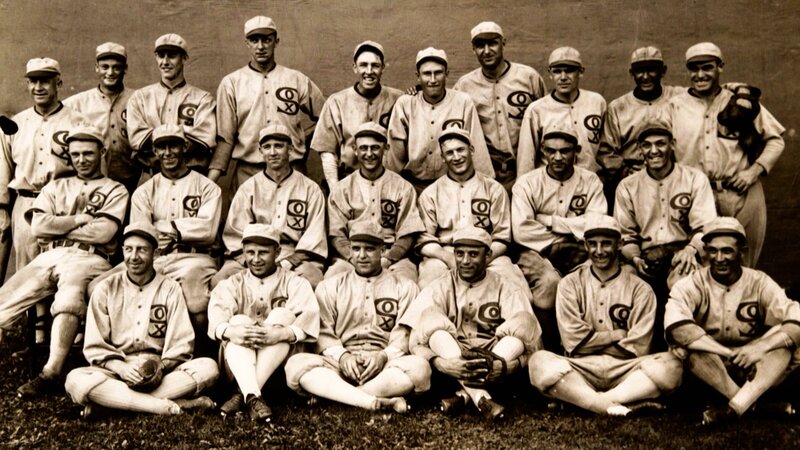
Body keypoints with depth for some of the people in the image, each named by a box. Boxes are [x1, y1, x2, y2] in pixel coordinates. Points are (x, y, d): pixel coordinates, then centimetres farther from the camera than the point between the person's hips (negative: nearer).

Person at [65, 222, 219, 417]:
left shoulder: (170, 289, 9)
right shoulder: (105, 290, 8)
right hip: (116, 370, 0)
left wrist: (160, 367, -18)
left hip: (161, 371, 1)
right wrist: (121, 368, -17)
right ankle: (169, 406, -36)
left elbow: (181, 345, 2)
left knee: (208, 367, -27)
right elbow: (94, 347, 2)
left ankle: (111, 400, -29)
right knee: (75, 380, -31)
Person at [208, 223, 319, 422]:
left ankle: (242, 394, -32)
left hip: (281, 363, -1)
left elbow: (309, 317, -13)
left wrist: (281, 334, -33)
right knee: (239, 321, -24)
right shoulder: (232, 284, 12)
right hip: (237, 363, 1)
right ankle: (253, 397, -44)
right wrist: (231, 331, -33)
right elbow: (216, 316, -10)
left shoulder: (294, 283, 7)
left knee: (282, 315, -24)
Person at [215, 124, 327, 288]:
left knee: (312, 279, -34)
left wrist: (286, 264, -12)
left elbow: (313, 239, 3)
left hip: (296, 258, -1)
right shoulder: (248, 188, 14)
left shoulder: (310, 189, 10)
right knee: (220, 281, -26)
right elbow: (235, 234, 7)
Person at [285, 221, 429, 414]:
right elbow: (323, 331, 7)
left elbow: (405, 334, 3)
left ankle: (330, 394, -30)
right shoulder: (329, 286, 19)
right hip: (340, 362, 1)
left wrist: (383, 356, -17)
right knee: (296, 363, -28)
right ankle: (374, 402, -42)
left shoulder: (405, 287, 15)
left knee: (419, 367, -33)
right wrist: (342, 356, -12)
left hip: (386, 365, -1)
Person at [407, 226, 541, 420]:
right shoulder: (441, 288, -2)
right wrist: (441, 363, -32)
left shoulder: (505, 289, -1)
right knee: (432, 318, -25)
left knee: (525, 322, -22)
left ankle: (465, 395, -28)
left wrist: (506, 366, -30)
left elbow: (533, 345, -9)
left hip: (493, 364, 1)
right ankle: (481, 399, -37)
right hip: (452, 363, 0)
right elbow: (416, 343, -11)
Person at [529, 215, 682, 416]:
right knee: (539, 361, -31)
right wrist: (619, 334, -2)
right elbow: (573, 340, -3)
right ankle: (613, 405, -37)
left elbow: (637, 348, -1)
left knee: (671, 366, -29)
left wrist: (593, 342, -2)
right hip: (581, 369, 0)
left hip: (624, 371, 1)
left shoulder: (639, 289, 7)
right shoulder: (570, 284, 8)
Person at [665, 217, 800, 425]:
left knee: (783, 344, -25)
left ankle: (734, 408, -38)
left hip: (751, 370, 2)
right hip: (706, 369, -2)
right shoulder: (692, 285, -8)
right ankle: (753, 405, -29)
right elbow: (675, 326, -27)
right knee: (692, 343, -31)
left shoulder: (759, 283, -2)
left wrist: (761, 347, -32)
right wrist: (729, 353, -31)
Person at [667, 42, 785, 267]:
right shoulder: (676, 106, 6)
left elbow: (775, 139, 10)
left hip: (742, 195, 1)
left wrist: (755, 170, -4)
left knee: (743, 266, 10)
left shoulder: (741, 100, 6)